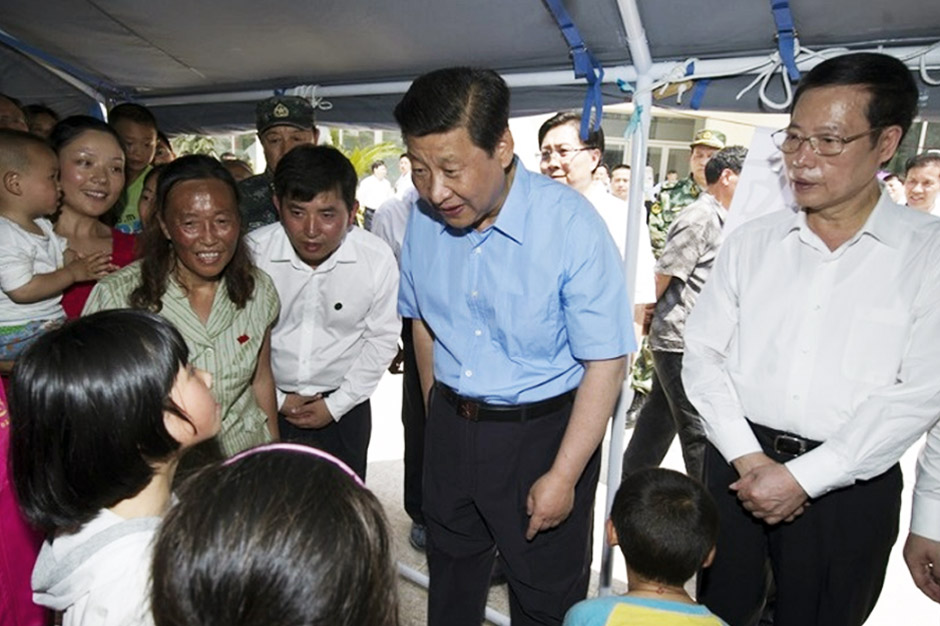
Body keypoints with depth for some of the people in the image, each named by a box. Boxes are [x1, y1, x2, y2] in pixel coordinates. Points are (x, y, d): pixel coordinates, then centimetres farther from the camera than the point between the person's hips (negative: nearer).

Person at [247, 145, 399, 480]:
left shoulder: (377, 259, -16)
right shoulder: (252, 253, -16)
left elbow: (382, 338, -5)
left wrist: (337, 404, -5)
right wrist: (276, 400, -4)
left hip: (343, 406, 0)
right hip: (266, 408, 0)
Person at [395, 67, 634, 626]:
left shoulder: (570, 223, -22)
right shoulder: (423, 218, -6)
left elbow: (607, 362, -19)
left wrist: (563, 477, -17)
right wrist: (439, 412, 10)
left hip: (543, 431, -4)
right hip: (449, 427, 5)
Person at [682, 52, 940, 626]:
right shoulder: (751, 243, 2)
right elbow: (703, 353, 1)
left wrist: (803, 477, -16)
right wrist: (746, 456, -10)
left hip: (848, 484, -2)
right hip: (738, 464, 2)